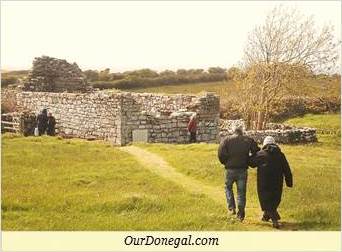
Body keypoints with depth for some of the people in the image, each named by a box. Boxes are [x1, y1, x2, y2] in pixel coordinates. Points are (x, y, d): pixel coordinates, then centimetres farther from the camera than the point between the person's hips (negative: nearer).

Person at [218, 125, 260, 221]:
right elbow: (256, 152, 0)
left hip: (230, 169, -1)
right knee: (241, 191, 9)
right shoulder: (248, 140, 2)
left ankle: (231, 207, 11)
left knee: (228, 187, 22)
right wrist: (249, 162, 12)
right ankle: (241, 214, 9)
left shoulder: (226, 140, -3)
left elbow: (221, 153, -11)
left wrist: (225, 162, 6)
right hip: (243, 170, 1)